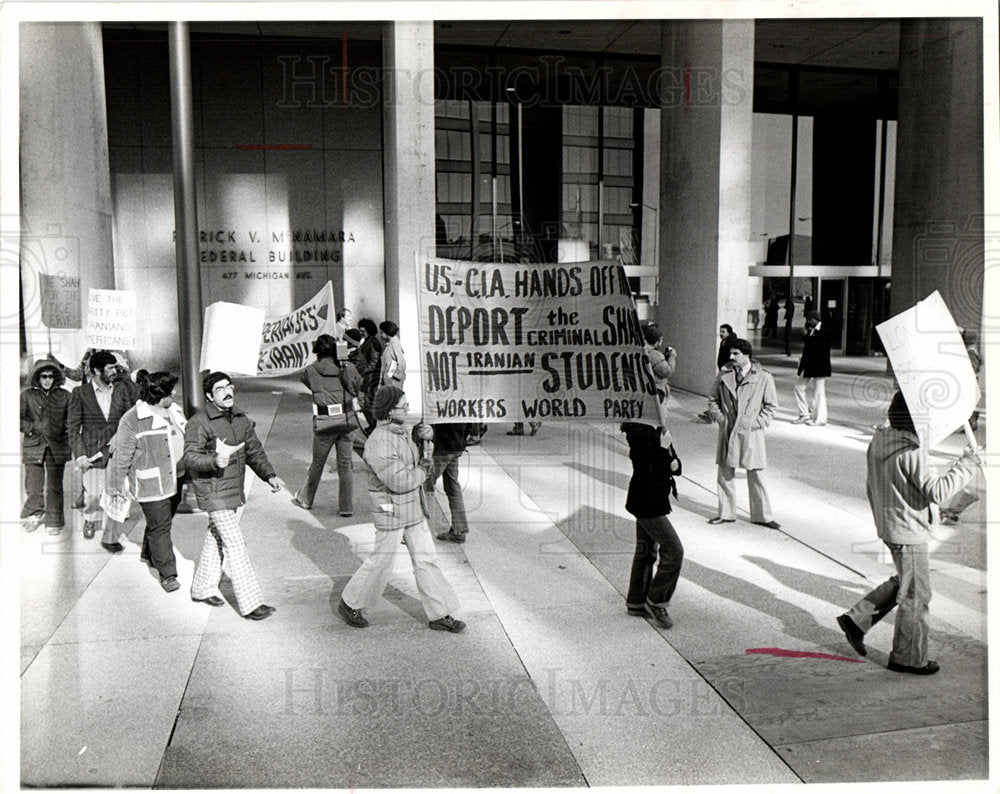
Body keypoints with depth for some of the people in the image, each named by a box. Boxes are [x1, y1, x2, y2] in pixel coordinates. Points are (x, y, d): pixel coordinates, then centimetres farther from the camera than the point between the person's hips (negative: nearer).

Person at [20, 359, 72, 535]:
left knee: (54, 486, 2)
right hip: (33, 446, 0)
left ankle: (54, 522, 12)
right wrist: (35, 427, -10)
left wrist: (60, 429, -4)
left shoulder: (64, 395, 9)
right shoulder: (27, 395, 7)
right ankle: (35, 514, 17)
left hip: (57, 447, 0)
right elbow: (19, 419, 4)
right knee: (33, 485, -4)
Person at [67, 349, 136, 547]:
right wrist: (79, 454, -7)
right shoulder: (80, 393, 0)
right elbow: (73, 426, 1)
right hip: (93, 453, -2)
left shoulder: (123, 390, 7)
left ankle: (110, 538, 16)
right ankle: (90, 518, 30)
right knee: (93, 496, -4)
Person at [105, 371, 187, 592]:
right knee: (159, 526, -2)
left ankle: (148, 554, 46)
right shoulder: (132, 420, -18)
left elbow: (186, 439, 21)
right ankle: (167, 574, 9)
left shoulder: (174, 411, 5)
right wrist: (114, 484, -2)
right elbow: (122, 455, -10)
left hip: (175, 480, 8)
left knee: (164, 521, 21)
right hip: (151, 485, -8)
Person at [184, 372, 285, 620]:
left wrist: (270, 475, 3)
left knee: (216, 539, 20)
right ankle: (250, 602, -3)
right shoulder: (199, 423, -13)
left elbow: (254, 452, 16)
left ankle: (203, 588, 37)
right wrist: (215, 461, -37)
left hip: (236, 491, 7)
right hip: (214, 494, -7)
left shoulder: (241, 419, 9)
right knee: (235, 546, -8)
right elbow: (190, 458, -18)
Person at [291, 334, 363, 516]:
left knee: (317, 463, 15)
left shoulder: (310, 371, -5)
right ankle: (347, 506, 13)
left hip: (325, 422, -1)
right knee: (345, 464, 10)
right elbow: (358, 387, 13)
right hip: (347, 420, 2)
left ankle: (305, 499, 33)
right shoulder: (348, 368, -1)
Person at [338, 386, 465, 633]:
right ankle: (350, 604, 29)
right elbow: (399, 481, -28)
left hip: (414, 509, 8)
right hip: (390, 511, -8)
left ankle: (439, 614, 19)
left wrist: (423, 434, 4)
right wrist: (422, 469, -11)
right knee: (382, 562, 7)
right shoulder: (379, 442, -24)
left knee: (425, 559, 10)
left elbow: (420, 458, 24)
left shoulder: (400, 432, 5)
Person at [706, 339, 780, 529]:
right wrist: (719, 417, 1)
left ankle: (762, 515, 16)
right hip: (727, 431, 3)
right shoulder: (723, 375, 5)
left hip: (750, 433, -3)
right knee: (724, 474, 8)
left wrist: (759, 422, -6)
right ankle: (725, 513, 21)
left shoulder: (764, 378, -3)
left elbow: (771, 405, 4)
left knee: (756, 476, 2)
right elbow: (713, 399, 14)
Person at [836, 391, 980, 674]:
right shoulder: (910, 451, -25)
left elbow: (871, 486, 13)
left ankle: (857, 619, 23)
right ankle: (908, 658, 20)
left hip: (888, 526, 9)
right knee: (915, 595, 6)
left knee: (903, 582, 23)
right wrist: (965, 465, -15)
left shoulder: (879, 441, 3)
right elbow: (936, 492, -24)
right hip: (909, 533, -9)